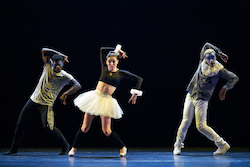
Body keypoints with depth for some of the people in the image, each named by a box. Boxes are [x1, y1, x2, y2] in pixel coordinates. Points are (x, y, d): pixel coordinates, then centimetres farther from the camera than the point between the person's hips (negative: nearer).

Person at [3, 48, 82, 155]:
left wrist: (65, 94, -32)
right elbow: (44, 51, -4)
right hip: (33, 100, 4)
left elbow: (77, 86, -23)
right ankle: (14, 148, 21)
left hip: (46, 105, -4)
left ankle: (65, 146, 3)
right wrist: (60, 55, -7)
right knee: (20, 124, 5)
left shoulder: (65, 77, -12)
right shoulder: (48, 67, -4)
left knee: (48, 127, -17)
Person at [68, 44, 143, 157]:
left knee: (106, 131, -6)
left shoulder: (121, 73, 1)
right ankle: (74, 148, 16)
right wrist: (115, 51, 8)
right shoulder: (104, 68, 5)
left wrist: (135, 93, -2)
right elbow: (101, 50, 5)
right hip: (95, 97, 2)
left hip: (106, 101, -2)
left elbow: (139, 79, 4)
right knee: (85, 127, 2)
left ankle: (122, 147, 14)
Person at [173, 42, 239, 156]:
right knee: (185, 122, -3)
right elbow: (207, 45, 12)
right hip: (190, 96, 4)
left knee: (201, 126, -9)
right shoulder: (202, 63, 1)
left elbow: (234, 78, -6)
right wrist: (220, 53, 11)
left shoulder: (219, 69, -8)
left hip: (202, 99, -4)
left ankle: (222, 145, 1)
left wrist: (224, 89, -13)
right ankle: (178, 145, 12)